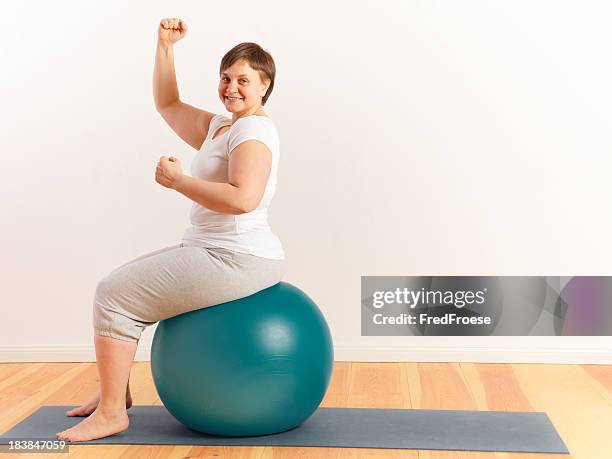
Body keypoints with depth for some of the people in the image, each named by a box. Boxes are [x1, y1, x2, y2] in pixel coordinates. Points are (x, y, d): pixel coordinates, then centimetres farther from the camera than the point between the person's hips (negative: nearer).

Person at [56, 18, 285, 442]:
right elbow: (168, 106, 26)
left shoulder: (253, 129, -15)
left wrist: (176, 179, -20)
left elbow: (242, 199, -30)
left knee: (115, 294, -9)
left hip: (237, 261, -11)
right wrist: (165, 47, 15)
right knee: (121, 284, 19)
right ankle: (116, 391, 25)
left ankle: (112, 414, -2)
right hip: (215, 251, 11)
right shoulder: (219, 127, 15)